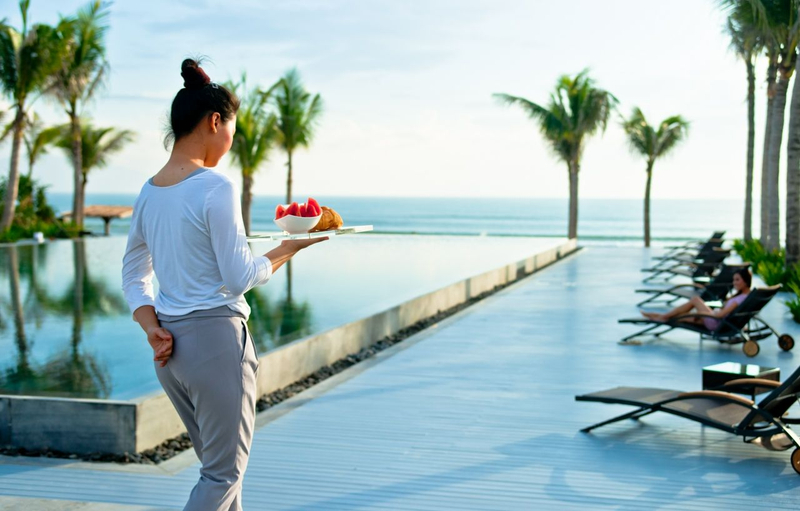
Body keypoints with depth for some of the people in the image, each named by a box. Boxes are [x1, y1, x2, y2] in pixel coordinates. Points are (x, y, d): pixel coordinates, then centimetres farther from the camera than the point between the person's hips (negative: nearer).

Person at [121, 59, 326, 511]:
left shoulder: (149, 192, 8)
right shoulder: (216, 188, -16)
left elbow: (134, 275, 13)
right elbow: (240, 278, -15)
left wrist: (153, 329, 3)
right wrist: (287, 250, -1)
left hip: (171, 343, 8)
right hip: (215, 337, -8)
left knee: (218, 463, 21)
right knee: (225, 472, 5)